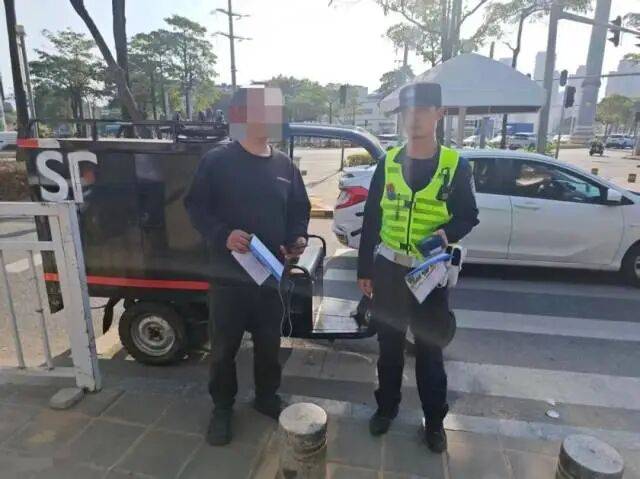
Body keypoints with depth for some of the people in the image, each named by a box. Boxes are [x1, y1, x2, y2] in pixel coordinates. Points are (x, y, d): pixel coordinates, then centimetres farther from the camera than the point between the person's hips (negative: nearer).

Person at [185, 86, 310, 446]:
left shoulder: (285, 166, 5)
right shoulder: (217, 161, -6)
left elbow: (300, 209, 12)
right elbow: (196, 206, -6)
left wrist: (299, 238, -6)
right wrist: (223, 235, -22)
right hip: (229, 274, -3)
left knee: (269, 342, 17)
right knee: (224, 346, 11)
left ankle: (267, 397, 40)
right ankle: (222, 408, 33)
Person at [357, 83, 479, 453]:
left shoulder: (456, 165, -4)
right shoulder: (388, 162, 1)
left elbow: (469, 216, 2)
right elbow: (371, 218, 4)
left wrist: (448, 232, -22)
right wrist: (364, 269, 3)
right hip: (387, 268, 2)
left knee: (430, 349, 12)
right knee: (389, 344, 15)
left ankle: (435, 420, 32)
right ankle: (387, 407, 35)